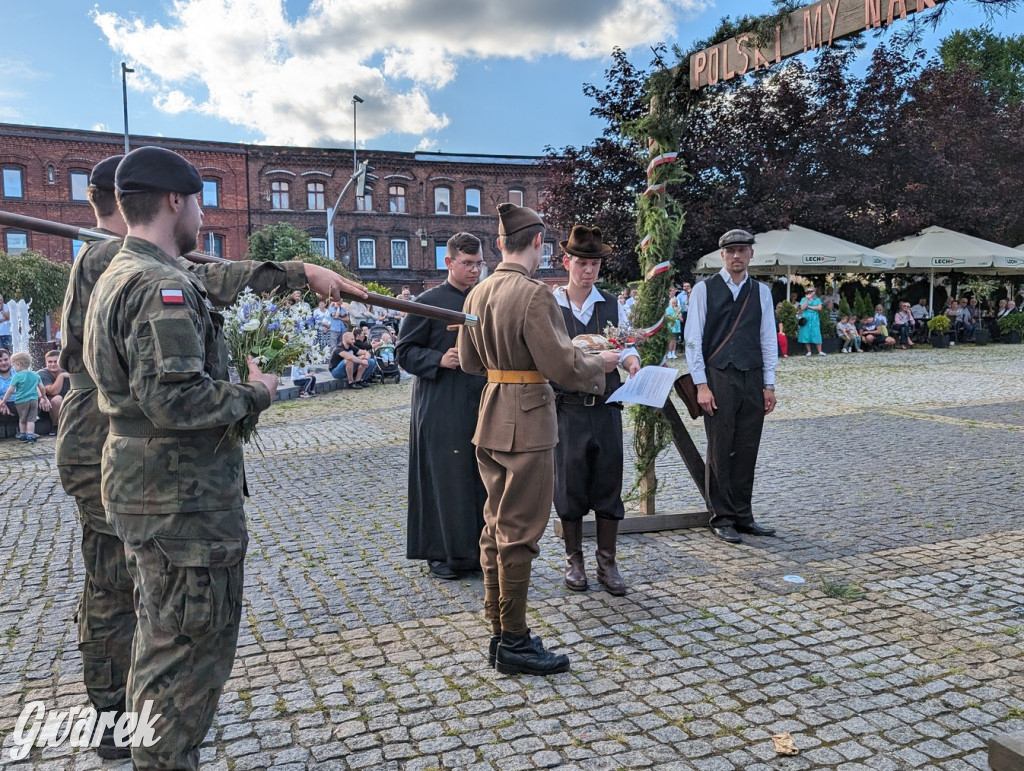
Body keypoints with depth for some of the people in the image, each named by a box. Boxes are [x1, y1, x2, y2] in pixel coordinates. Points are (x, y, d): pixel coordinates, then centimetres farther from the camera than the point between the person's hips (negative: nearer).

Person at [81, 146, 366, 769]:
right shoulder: (162, 287, -20)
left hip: (144, 495, 11)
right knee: (191, 653, 1)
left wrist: (302, 271, 25)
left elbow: (224, 277, 22)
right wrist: (255, 394, -13)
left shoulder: (122, 273, 13)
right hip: (184, 506, -11)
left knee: (160, 643, 24)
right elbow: (175, 399, -29)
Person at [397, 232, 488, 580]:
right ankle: (442, 552, 14)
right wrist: (439, 360, -18)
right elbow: (405, 351, -4)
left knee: (483, 475, 7)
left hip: (483, 402, 5)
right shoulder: (429, 302, -3)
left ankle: (479, 547, 21)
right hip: (442, 407, -4)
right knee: (445, 475, 1)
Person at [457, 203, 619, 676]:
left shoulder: (478, 293, 7)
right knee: (518, 533, 0)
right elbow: (562, 366, -19)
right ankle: (514, 645, 11)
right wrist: (600, 363, -2)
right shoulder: (534, 294, -18)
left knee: (495, 527, 15)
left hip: (490, 420, 8)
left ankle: (499, 633, 26)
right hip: (527, 423, -8)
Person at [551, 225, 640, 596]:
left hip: (607, 408, 3)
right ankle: (574, 560, 24)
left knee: (608, 485, 7)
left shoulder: (612, 305, 6)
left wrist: (632, 362, -16)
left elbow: (625, 347, 6)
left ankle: (607, 563, 20)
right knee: (569, 485, 8)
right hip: (567, 409, -2)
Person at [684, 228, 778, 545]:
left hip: (753, 379, 4)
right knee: (720, 451, 1)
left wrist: (769, 385, 6)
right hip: (718, 378, -4)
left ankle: (742, 516, 19)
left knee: (747, 450, 8)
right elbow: (693, 339, -4)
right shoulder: (704, 289, -1)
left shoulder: (761, 291, 10)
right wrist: (701, 385, -10)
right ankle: (721, 519, 11)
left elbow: (768, 339, 11)